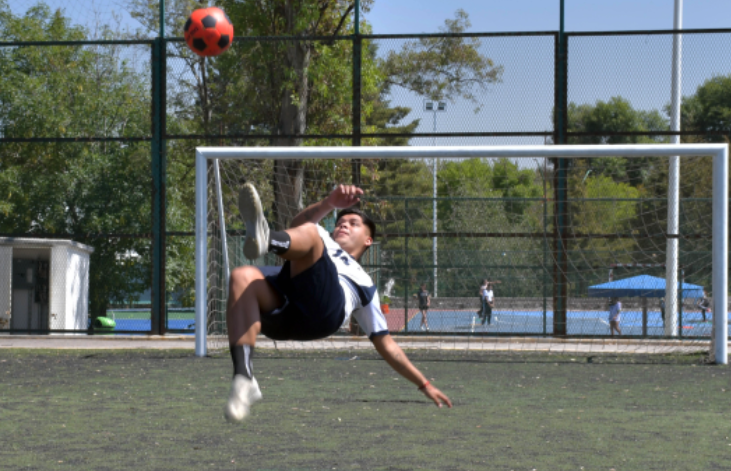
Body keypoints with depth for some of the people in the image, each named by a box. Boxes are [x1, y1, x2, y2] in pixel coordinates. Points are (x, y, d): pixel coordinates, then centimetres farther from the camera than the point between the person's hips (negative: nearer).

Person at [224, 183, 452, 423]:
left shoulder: (364, 284, 43)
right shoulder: (323, 239, 46)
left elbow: (386, 344, 41)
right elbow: (295, 226, 22)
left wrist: (424, 384, 37)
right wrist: (330, 203, 7)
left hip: (322, 313, -1)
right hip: (279, 310, 1)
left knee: (307, 233, -25)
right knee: (243, 277, -34)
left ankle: (266, 240, -63)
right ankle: (244, 379, -42)